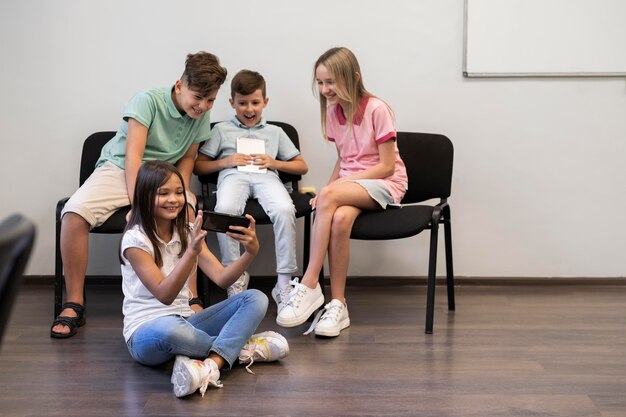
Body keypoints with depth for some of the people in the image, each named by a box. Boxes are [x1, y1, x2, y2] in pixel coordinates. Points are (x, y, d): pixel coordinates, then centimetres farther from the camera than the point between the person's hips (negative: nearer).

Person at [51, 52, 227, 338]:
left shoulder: (202, 116, 1)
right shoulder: (148, 101, -16)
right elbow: (133, 155, -22)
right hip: (119, 170, -3)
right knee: (75, 213, -31)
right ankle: (74, 304, -20)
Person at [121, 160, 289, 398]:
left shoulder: (187, 233, 7)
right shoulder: (135, 239, -11)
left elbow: (221, 278, -5)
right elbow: (164, 295, -21)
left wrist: (251, 252, -24)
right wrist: (192, 250, -33)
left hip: (184, 321, 6)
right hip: (147, 333, -6)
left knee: (256, 299, -11)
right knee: (169, 329, -43)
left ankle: (211, 363, -35)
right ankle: (239, 347, -13)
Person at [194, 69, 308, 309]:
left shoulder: (275, 132, 31)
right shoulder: (222, 130, 28)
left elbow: (302, 167, 25)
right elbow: (198, 167, 20)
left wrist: (275, 163, 6)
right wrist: (225, 162, 3)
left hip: (266, 177, 1)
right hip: (233, 175, 0)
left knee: (284, 210, -35)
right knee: (225, 209, -38)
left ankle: (284, 282, -30)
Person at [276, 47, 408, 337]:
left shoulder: (376, 110, -13)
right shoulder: (332, 111, 6)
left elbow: (387, 166, -13)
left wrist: (337, 185, -18)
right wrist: (330, 189, -5)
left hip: (385, 184, -5)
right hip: (349, 182, 5)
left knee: (329, 196, -34)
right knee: (339, 219, -33)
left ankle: (309, 286, -30)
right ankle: (337, 304, -28)